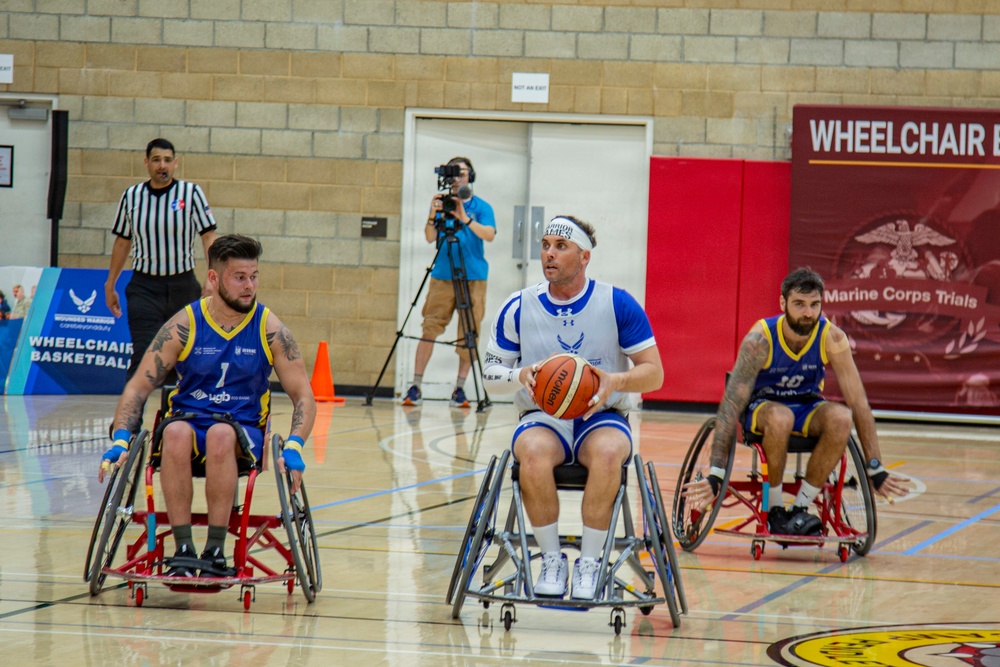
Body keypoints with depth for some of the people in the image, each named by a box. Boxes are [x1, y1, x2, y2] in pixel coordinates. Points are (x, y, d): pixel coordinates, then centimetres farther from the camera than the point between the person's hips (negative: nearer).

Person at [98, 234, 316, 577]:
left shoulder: (270, 329, -1)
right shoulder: (185, 325, -2)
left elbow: (303, 396, 0)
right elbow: (138, 386, -2)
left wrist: (293, 446, -18)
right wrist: (121, 440, -17)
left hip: (244, 433, 0)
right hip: (189, 420, 0)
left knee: (221, 434, -36)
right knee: (176, 432, -36)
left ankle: (215, 550, -30)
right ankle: (183, 549, -32)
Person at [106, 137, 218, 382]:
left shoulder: (191, 193, -3)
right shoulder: (132, 196, 4)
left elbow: (208, 235, -4)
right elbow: (122, 242, 13)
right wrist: (110, 285, 17)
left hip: (183, 287, 0)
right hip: (144, 286, 0)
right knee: (142, 355, -11)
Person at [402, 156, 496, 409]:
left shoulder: (481, 207, 4)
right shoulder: (442, 203, 9)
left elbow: (489, 234, -12)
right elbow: (430, 237, 0)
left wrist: (465, 218, -23)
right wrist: (432, 215, -18)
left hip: (473, 278, -1)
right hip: (442, 276, 1)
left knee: (469, 335, -2)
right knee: (430, 328, -5)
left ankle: (460, 388, 3)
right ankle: (416, 387, -5)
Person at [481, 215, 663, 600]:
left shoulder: (618, 304, -4)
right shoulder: (519, 308, 1)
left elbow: (654, 373, -1)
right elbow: (490, 374, 8)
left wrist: (616, 381, -23)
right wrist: (521, 376, -15)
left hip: (602, 417, -1)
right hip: (542, 419, 1)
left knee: (607, 452, -37)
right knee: (533, 452, -36)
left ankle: (590, 561, -24)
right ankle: (550, 558, -20)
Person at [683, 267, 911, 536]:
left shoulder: (832, 338, -19)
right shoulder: (760, 339, -25)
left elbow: (859, 403, -14)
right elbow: (732, 403, -29)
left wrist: (876, 469, -16)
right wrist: (716, 474, -36)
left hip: (806, 407, 3)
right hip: (762, 405, -3)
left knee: (841, 418, -32)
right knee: (780, 418, -39)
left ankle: (799, 508, -20)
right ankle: (774, 510, -19)